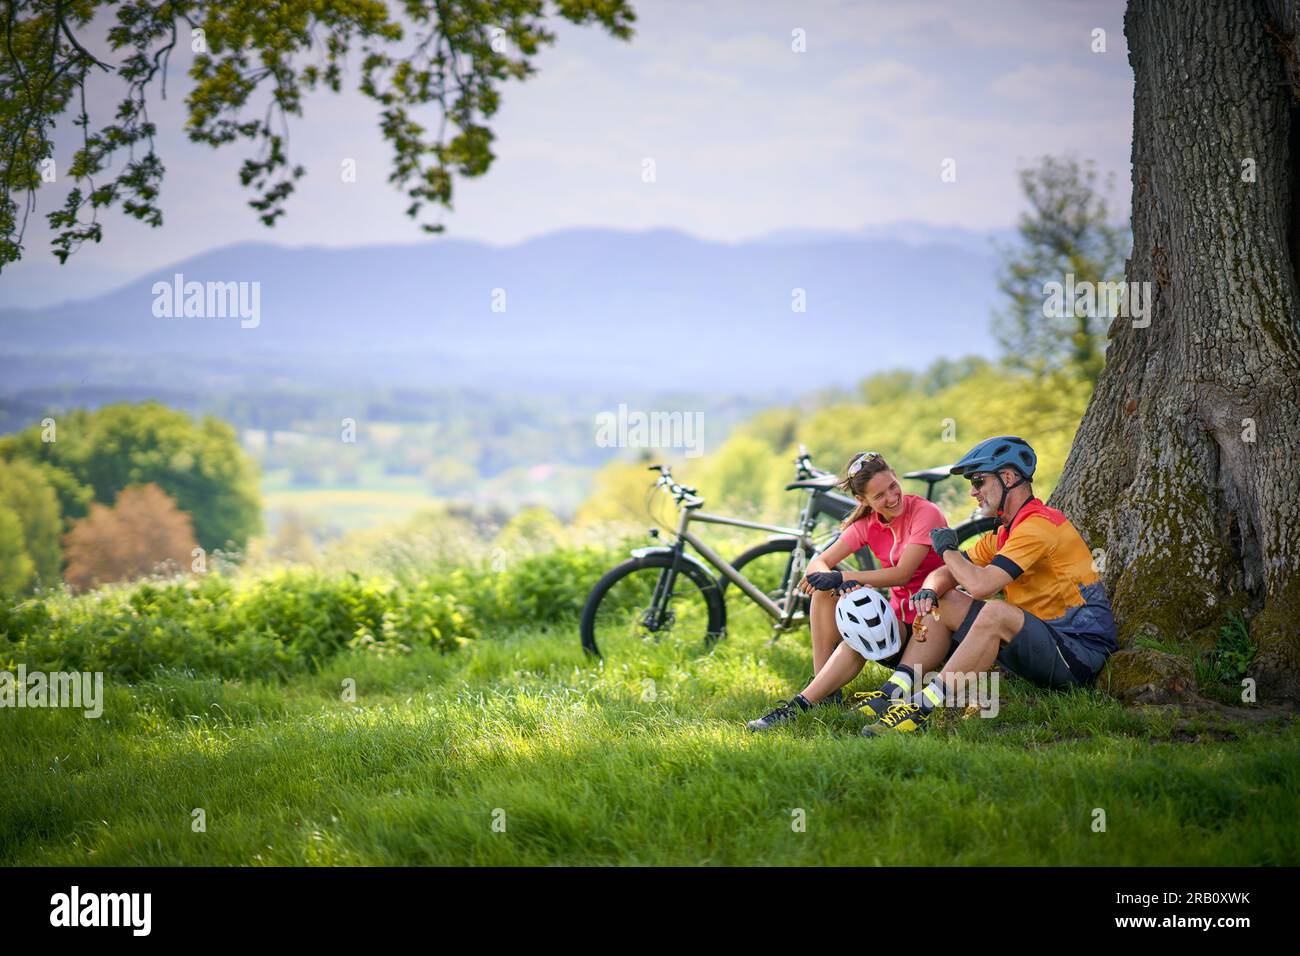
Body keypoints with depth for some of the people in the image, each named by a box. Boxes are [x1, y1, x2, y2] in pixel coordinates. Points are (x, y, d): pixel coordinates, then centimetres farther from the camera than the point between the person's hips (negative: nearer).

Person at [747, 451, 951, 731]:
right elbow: (818, 564, -4)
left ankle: (800, 705, -33)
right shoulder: (868, 524, 5)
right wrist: (840, 583, -27)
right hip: (896, 617, 6)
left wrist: (842, 577, -25)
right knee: (824, 591, -15)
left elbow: (902, 574, -22)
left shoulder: (925, 513, -12)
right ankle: (823, 689, -16)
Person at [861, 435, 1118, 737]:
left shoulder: (1037, 525, -17)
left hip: (1080, 653, -10)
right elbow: (944, 575, 15)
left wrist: (947, 549, -8)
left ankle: (922, 708, -33)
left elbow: (980, 585, -27)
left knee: (996, 613, -36)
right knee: (939, 602, 7)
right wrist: (930, 591, -10)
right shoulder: (1004, 532, 14)